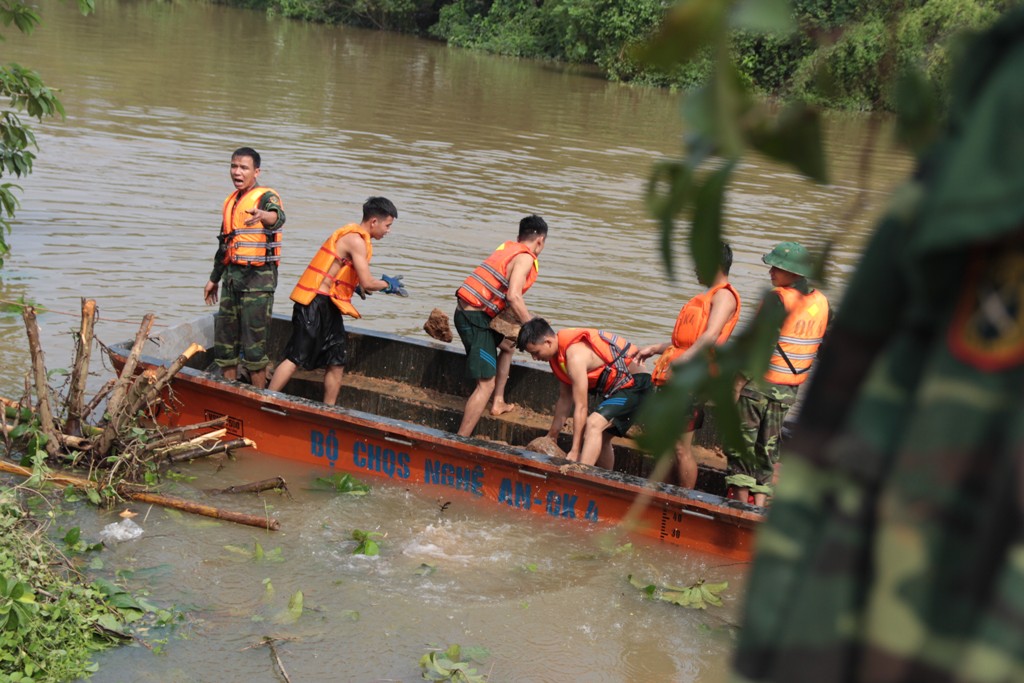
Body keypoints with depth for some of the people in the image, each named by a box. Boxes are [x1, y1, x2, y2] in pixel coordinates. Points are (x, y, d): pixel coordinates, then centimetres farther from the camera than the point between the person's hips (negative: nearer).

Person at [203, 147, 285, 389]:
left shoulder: (266, 197, -7)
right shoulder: (230, 201, 17)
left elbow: (277, 216, -33)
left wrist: (263, 215, -56)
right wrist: (214, 278, 28)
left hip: (258, 277, -8)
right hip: (232, 277, 8)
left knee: (254, 342, -7)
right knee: (224, 338, 11)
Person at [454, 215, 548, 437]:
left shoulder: (507, 248, 16)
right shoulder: (525, 258, -10)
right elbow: (513, 297, -22)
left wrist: (529, 321, 20)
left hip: (466, 312, 9)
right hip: (476, 318, -9)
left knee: (507, 345, 31)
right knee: (486, 383, -8)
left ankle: (498, 403, 31)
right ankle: (460, 441, -10)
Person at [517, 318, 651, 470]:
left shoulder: (575, 356, -28)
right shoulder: (560, 351, 2)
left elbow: (581, 407, -26)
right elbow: (565, 399, 11)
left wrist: (574, 451, -23)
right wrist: (551, 436, 16)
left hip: (634, 384, -11)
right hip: (615, 388, 11)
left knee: (594, 424, -28)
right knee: (600, 438, 19)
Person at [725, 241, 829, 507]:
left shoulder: (778, 297, -18)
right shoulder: (821, 302, 4)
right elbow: (818, 347, 12)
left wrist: (737, 383, -17)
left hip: (759, 382, -7)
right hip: (789, 390, 7)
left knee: (741, 444, 6)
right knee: (768, 448, 15)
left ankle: (742, 501, 9)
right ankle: (759, 504, 15)